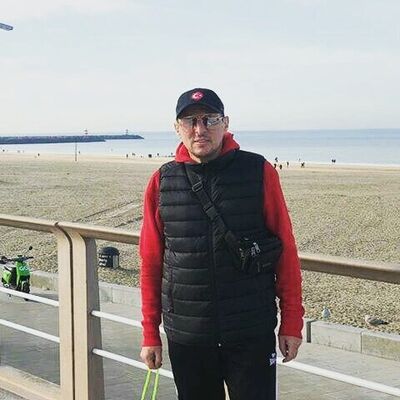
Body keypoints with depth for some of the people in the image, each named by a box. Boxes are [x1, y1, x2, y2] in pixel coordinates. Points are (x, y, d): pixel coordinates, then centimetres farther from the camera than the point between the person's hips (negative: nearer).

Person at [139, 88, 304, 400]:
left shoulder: (259, 172, -3)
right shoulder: (162, 182, 2)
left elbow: (286, 250, -1)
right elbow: (151, 262, 6)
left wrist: (292, 321, -2)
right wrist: (150, 333, 6)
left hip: (252, 334, -2)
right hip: (185, 338, 2)